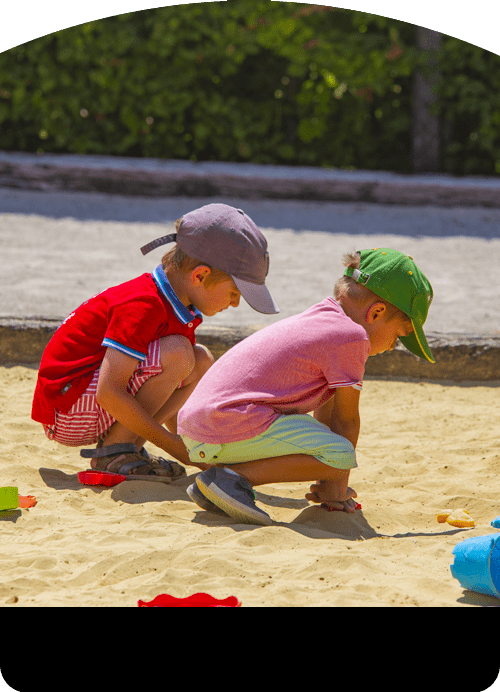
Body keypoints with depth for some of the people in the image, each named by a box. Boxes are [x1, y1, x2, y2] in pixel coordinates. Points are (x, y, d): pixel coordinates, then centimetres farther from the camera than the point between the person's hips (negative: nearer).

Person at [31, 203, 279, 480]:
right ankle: (113, 451, -14)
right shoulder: (143, 305, -23)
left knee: (202, 361, 6)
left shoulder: (183, 310, 9)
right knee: (177, 354, -25)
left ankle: (130, 446, -1)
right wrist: (176, 446, -23)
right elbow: (108, 393, -29)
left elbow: (165, 390, 17)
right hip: (65, 408, -10)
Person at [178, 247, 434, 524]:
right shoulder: (351, 337, -7)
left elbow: (326, 406, 28)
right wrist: (336, 486, 10)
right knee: (341, 455, -16)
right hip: (232, 425, -10)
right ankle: (232, 477, -16)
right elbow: (346, 420, -1)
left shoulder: (318, 318, 25)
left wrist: (328, 482, 30)